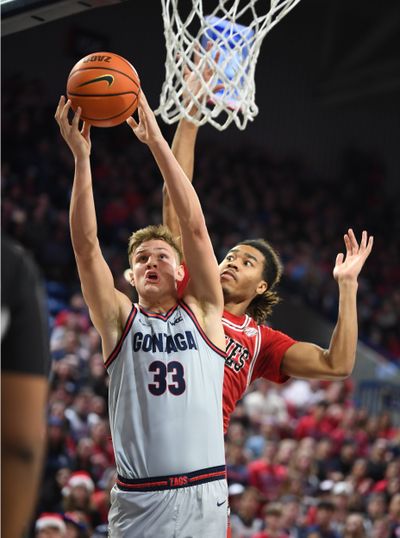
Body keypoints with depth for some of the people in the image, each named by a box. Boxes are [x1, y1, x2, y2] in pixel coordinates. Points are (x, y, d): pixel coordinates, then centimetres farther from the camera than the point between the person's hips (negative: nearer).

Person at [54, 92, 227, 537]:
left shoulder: (202, 313, 7)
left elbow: (194, 227, -1)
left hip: (203, 498, 0)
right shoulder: (120, 321, 7)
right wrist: (81, 156, -10)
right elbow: (86, 246, -3)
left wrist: (156, 141, -5)